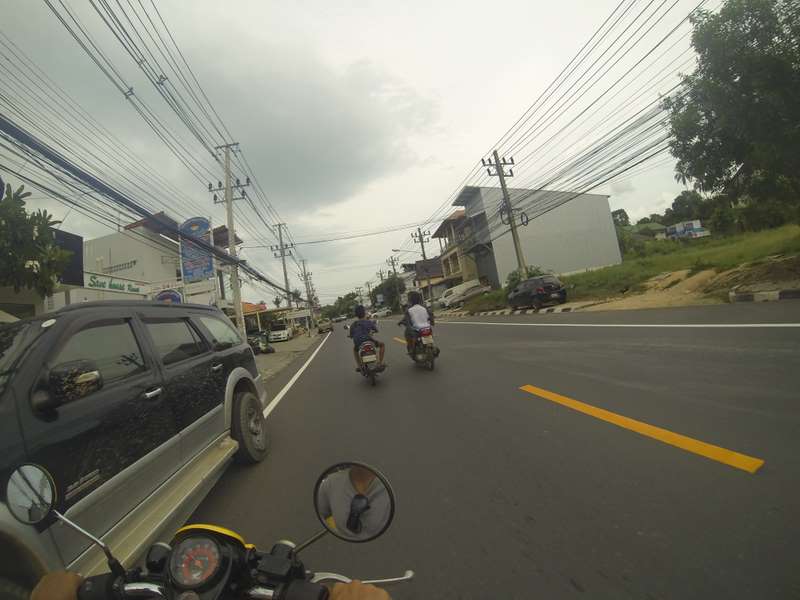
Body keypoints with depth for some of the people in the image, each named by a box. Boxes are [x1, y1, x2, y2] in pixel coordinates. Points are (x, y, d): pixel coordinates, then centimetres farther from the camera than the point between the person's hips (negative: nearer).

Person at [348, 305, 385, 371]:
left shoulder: (353, 324, 4)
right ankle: (380, 364, 14)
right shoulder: (369, 322, -1)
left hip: (358, 345, 3)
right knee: (382, 345, 23)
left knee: (354, 349, 40)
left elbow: (351, 335, 12)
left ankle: (358, 366, 29)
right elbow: (376, 330, 13)